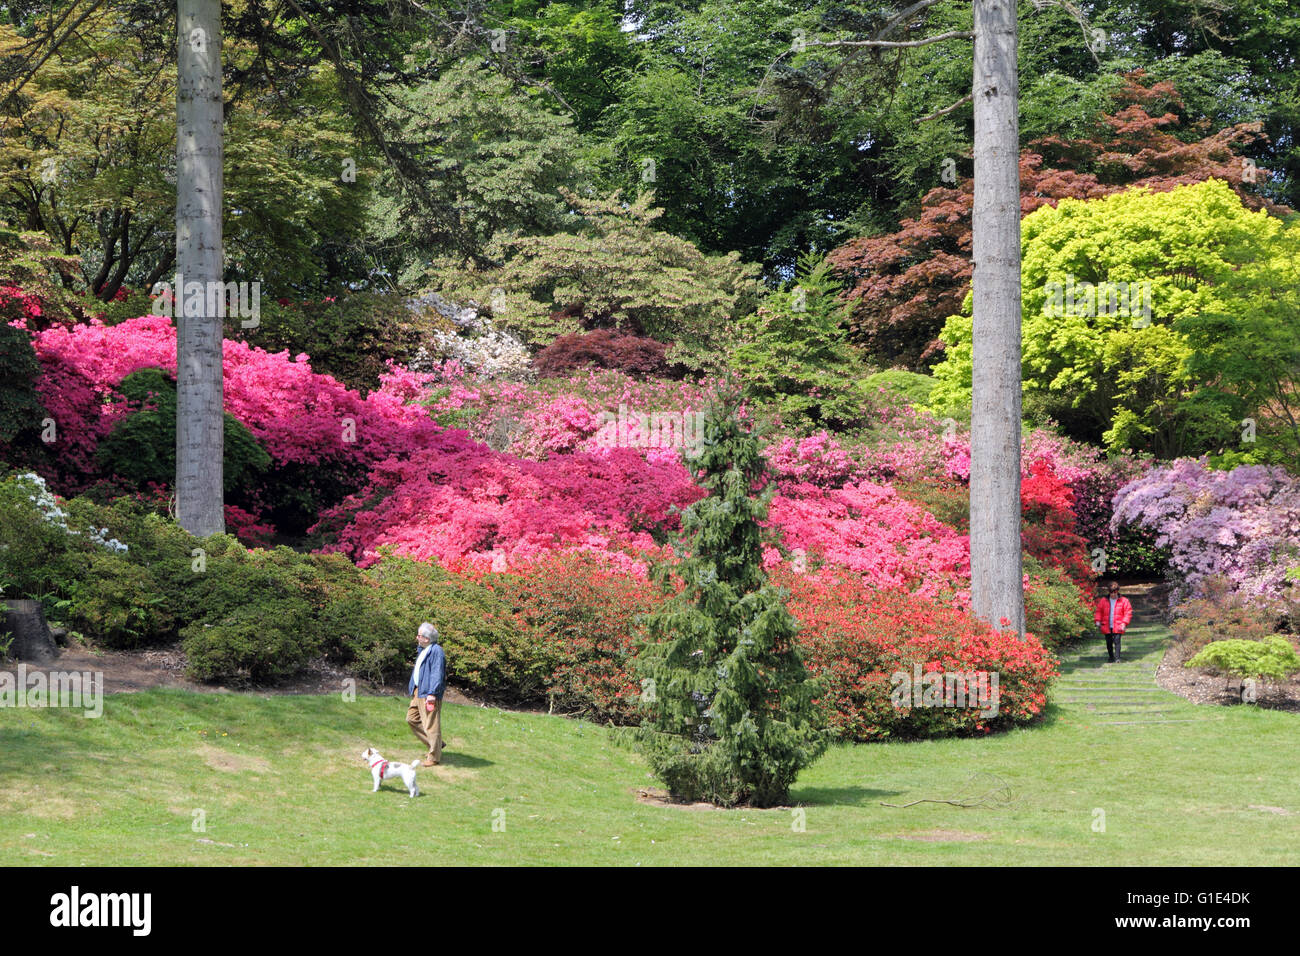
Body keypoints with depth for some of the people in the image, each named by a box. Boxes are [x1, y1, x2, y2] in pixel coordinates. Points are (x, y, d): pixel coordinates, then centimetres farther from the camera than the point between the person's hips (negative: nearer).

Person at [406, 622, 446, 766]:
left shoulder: (436, 651, -17)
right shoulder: (423, 650, 16)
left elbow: (437, 673, -22)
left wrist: (432, 693, -27)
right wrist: (413, 688, 25)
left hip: (428, 694, -11)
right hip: (418, 692, 11)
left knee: (431, 725, -5)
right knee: (412, 719, 15)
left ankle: (434, 757, 3)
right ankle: (435, 745, 24)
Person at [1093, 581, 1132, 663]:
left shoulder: (1123, 601, -1)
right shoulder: (1103, 600, 6)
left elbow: (1128, 612, -1)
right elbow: (1099, 611, 11)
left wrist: (1124, 623, -11)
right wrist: (1098, 620, -4)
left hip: (1117, 627, -3)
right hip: (1107, 627, 3)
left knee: (1117, 641, -12)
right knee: (1109, 643, 8)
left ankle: (1117, 658, -11)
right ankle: (1111, 657, 24)